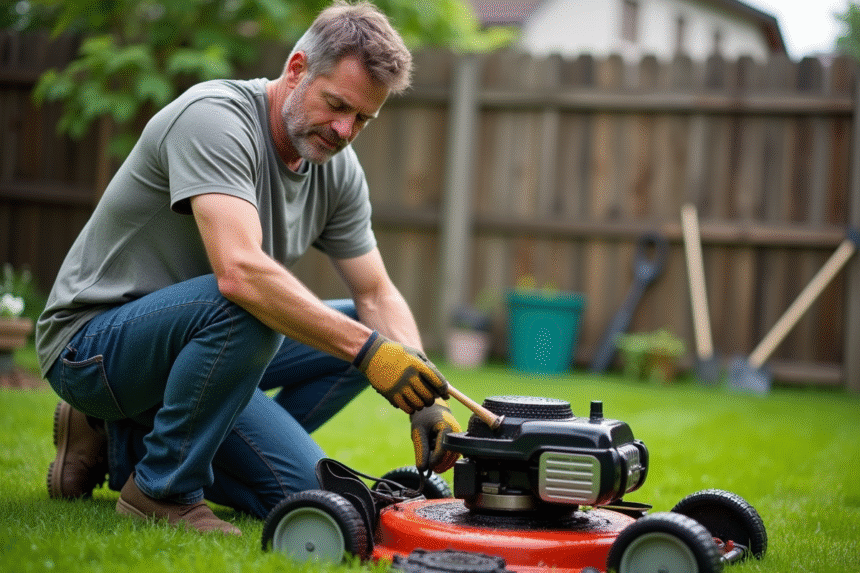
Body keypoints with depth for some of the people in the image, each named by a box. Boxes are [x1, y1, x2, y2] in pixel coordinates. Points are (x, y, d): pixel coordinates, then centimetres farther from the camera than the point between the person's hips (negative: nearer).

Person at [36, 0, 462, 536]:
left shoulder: (338, 168, 1)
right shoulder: (214, 118, -25)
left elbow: (378, 295, 3)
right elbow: (239, 272, -39)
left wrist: (424, 397, -13)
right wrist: (367, 348, -38)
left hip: (202, 336, 8)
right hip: (94, 339, -8)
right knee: (245, 308, -36)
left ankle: (123, 444, 9)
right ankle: (161, 488, -15)